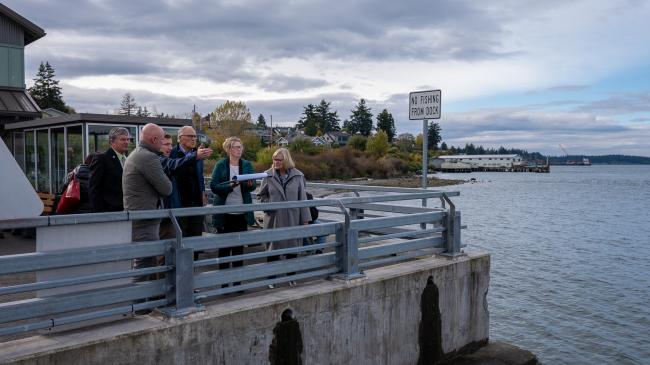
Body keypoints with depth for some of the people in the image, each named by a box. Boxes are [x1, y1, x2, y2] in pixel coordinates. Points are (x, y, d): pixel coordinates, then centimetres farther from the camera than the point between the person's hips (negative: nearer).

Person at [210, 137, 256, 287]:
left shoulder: (247, 165, 5)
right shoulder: (221, 165, -4)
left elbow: (254, 185, 3)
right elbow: (213, 186, -9)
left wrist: (250, 184, -19)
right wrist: (230, 186, -24)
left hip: (242, 212, 3)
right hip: (225, 212, -3)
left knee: (239, 246, 9)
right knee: (224, 247, 5)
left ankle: (238, 281, 19)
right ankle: (224, 282, 15)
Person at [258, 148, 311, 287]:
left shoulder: (297, 176, -1)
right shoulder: (268, 175, -2)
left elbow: (302, 198, 1)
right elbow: (262, 195, 9)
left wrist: (305, 218, -1)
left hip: (293, 219, 1)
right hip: (274, 219, 0)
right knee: (273, 248, 7)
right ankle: (272, 278, 21)